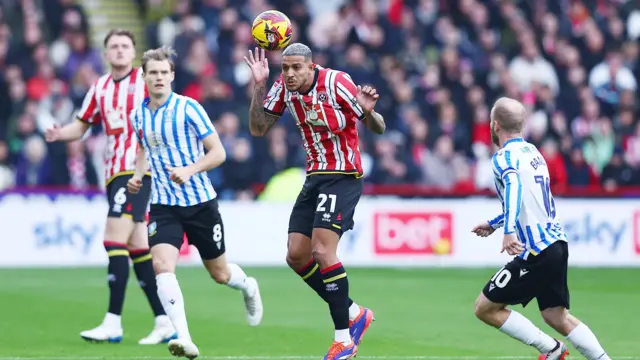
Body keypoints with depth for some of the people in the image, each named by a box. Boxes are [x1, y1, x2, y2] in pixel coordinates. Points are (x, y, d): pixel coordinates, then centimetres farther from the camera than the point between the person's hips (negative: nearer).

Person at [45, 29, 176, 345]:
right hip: (114, 173, 6)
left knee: (115, 239, -16)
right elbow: (81, 126, 18)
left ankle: (113, 323, -16)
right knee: (137, 247, 7)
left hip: (139, 170, -6)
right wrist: (60, 134, -3)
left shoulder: (146, 80, -2)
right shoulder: (99, 88, 14)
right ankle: (164, 322, 12)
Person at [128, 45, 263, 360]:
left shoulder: (188, 108, -10)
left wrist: (190, 169, -26)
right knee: (162, 265, -23)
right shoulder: (138, 115, 5)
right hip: (163, 205, 3)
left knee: (219, 274, 12)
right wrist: (137, 175, 6)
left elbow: (218, 152, -10)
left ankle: (248, 287, 49)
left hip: (200, 202, -3)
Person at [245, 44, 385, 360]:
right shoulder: (284, 87, -1)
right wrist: (259, 85, -7)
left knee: (322, 250, -21)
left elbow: (378, 128, -15)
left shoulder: (336, 83, -18)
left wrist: (368, 112, -38)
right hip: (315, 176, 7)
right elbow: (258, 128, 3)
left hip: (343, 177, -7)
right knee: (296, 256, 1)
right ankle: (354, 314, 18)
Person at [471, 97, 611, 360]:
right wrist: (493, 224, 40)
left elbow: (514, 186, -33)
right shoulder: (532, 151, 17)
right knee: (557, 316, 14)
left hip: (535, 251, -9)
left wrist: (509, 231, -44)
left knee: (485, 309, 1)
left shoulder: (504, 157, -10)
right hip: (557, 242, 9)